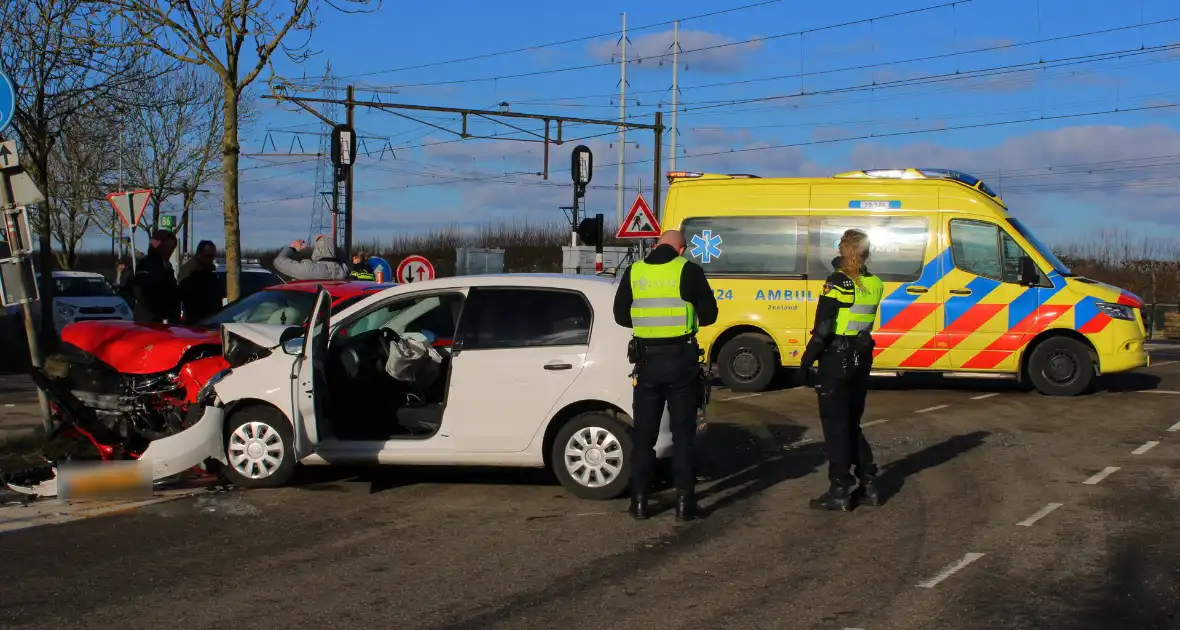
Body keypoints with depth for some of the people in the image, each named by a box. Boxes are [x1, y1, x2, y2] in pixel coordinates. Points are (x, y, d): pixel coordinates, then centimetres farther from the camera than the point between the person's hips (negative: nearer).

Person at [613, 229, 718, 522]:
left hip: (646, 360, 2)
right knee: (683, 432, 6)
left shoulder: (633, 273, 3)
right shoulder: (689, 271, -5)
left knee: (644, 432, 11)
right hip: (681, 360, -2)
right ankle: (684, 502, 6)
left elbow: (621, 315, 9)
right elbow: (709, 314, -2)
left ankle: (639, 501, 13)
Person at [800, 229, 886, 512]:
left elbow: (823, 327, -17)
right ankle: (868, 484, 18)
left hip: (836, 358, -6)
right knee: (852, 423, 18)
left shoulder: (838, 282, -14)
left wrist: (808, 357, -8)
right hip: (862, 358, 6)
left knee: (835, 424, 0)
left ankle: (840, 491, 1)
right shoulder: (875, 284, 4)